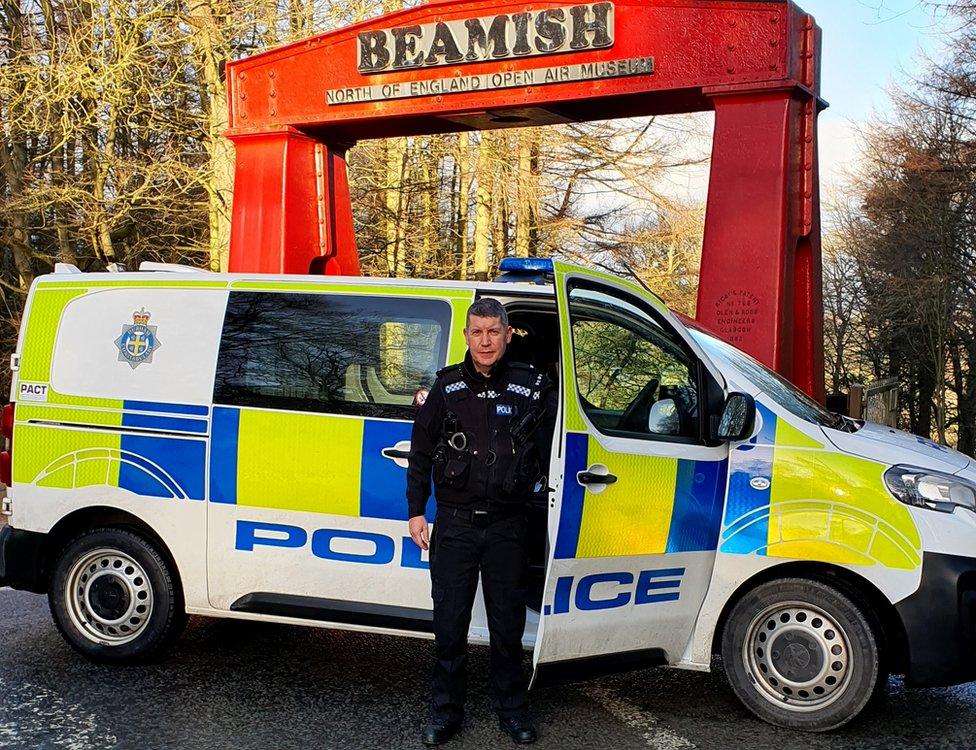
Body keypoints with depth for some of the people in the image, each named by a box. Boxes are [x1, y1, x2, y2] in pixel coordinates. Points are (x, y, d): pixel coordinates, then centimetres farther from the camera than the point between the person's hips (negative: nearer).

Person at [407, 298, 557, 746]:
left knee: (507, 623, 10)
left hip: (506, 525, 0)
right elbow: (421, 452, 7)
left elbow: (550, 449, 12)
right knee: (449, 622, 6)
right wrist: (416, 511, 5)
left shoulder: (532, 388, 0)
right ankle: (446, 712, 22)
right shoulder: (447, 387, 1)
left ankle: (512, 709, 28)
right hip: (455, 524, 0)